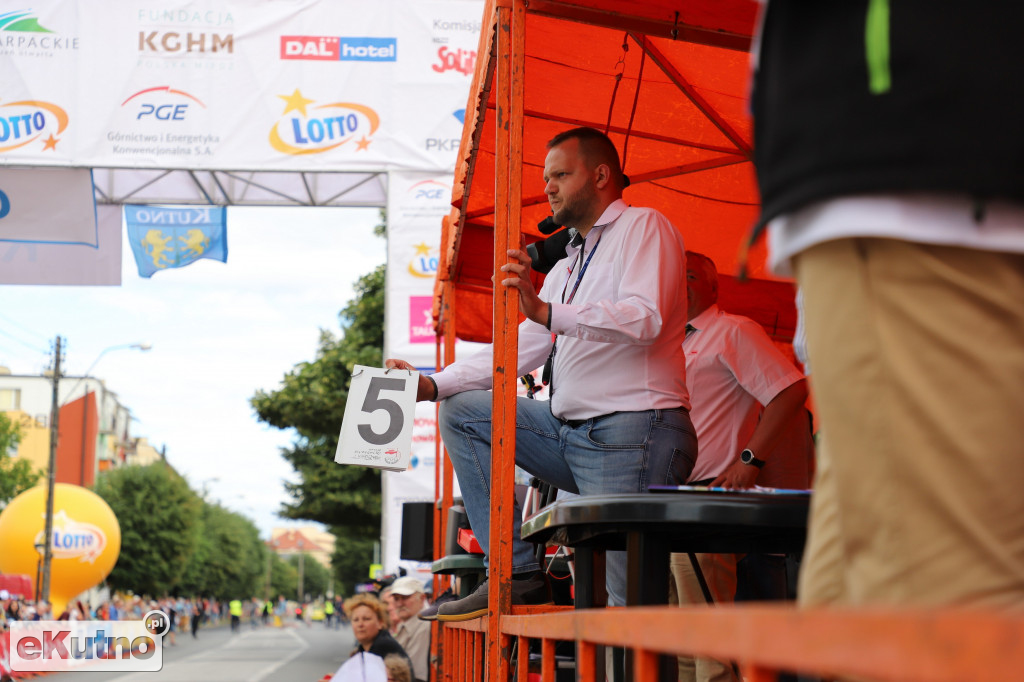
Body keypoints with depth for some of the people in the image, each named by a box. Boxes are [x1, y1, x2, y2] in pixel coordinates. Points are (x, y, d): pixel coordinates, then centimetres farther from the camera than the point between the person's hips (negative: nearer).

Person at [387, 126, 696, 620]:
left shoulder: (643, 227, 0)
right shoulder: (568, 265, 26)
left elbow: (645, 319, -18)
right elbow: (520, 350, 22)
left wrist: (545, 311, -28)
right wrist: (432, 385, 10)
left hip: (633, 433, -9)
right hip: (569, 429, 9)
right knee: (461, 412, 2)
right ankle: (518, 571, -5)